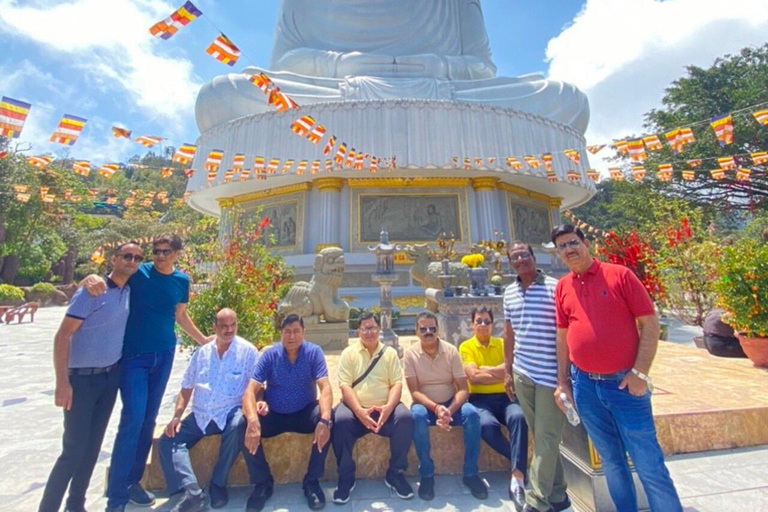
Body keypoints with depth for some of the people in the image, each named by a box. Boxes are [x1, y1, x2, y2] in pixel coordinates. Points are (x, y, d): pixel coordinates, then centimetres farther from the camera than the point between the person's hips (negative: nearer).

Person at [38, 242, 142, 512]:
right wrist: (62, 382, -19)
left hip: (111, 376, 6)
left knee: (93, 446, 15)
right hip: (83, 378, -5)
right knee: (73, 449, 1)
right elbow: (62, 335, -16)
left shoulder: (128, 291, 2)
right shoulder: (91, 291, -16)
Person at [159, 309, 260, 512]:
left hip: (230, 413, -5)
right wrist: (176, 416, 1)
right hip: (200, 415, 5)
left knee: (239, 425, -33)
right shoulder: (202, 352, 7)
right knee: (168, 439, -13)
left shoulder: (248, 351, -6)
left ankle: (218, 484, -12)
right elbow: (187, 387, 13)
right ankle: (193, 493, -20)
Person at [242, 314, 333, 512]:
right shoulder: (269, 354, -11)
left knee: (329, 418, -29)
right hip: (274, 414, 2)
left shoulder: (314, 352, -15)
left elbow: (325, 387, -23)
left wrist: (324, 420, -41)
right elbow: (251, 391, -18)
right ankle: (264, 483, 1)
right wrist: (252, 420, -38)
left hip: (305, 413, -1)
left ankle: (312, 481, -6)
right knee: (245, 427, -25)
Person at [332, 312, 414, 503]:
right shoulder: (349, 353, 3)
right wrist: (360, 412, -22)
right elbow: (345, 386, -7)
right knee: (341, 421, -31)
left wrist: (388, 407, -20)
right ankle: (346, 477, -6)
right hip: (356, 408, -1)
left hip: (384, 409, 2)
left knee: (406, 418, -26)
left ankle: (395, 474, -2)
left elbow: (397, 383, 0)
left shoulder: (390, 353, 7)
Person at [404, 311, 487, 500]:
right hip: (426, 404, -1)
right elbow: (414, 391, -13)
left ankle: (470, 473, -9)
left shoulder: (451, 351, -7)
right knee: (418, 415, -34)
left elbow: (463, 389, -8)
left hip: (451, 403, 2)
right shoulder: (410, 353, -11)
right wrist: (436, 408, -29)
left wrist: (450, 410, -26)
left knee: (472, 413, -27)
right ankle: (427, 474, -14)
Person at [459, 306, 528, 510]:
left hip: (505, 396, 2)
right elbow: (474, 377, -11)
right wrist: (503, 373, -9)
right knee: (488, 425, -33)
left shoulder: (502, 344, 11)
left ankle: (518, 476, -25)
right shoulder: (466, 347, 2)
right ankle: (521, 462, -8)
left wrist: (485, 368, -10)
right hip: (480, 399, -2)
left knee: (518, 417, -31)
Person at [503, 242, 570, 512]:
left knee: (546, 439, 3)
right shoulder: (509, 292, 7)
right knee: (541, 437, 17)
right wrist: (508, 371, 13)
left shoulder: (554, 287, -9)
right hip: (522, 374, 5)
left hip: (550, 374, -5)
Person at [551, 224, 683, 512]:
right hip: (584, 385, 3)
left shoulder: (619, 275, -5)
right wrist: (563, 382, 7)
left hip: (625, 383, -3)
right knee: (610, 460, 17)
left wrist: (640, 372, -13)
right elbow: (563, 336, 8)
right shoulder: (562, 287, 4)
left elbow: (650, 323, -6)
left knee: (648, 463, 6)